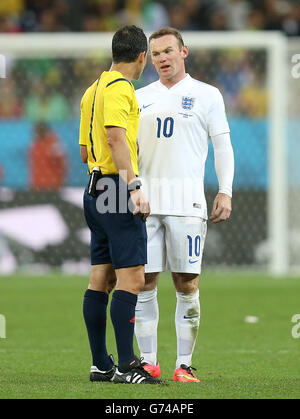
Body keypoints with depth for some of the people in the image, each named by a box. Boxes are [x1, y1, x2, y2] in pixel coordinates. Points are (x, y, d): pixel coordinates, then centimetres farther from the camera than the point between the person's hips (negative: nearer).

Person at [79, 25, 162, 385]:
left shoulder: (94, 89, 19)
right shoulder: (120, 87, -10)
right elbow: (116, 138, -23)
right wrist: (134, 188, -29)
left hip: (96, 189, 10)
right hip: (117, 186, -10)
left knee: (102, 279, 10)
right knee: (132, 278, -11)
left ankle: (101, 365, 12)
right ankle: (127, 366, -15)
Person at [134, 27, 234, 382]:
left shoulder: (206, 96, 6)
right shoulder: (141, 97, 15)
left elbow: (222, 146, 6)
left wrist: (225, 192, -3)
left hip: (186, 200, -3)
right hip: (145, 199, 3)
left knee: (187, 284, -4)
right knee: (144, 282, 0)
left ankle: (184, 365, 0)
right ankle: (148, 362, 6)